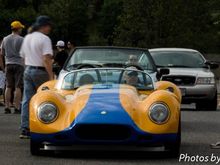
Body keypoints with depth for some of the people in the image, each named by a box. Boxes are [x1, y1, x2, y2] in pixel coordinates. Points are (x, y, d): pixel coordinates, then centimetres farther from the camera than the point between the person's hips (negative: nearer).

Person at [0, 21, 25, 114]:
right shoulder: (21, 39, -6)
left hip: (8, 64, 5)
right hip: (18, 64, -5)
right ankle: (17, 108, -7)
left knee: (8, 87, 7)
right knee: (18, 87, -4)